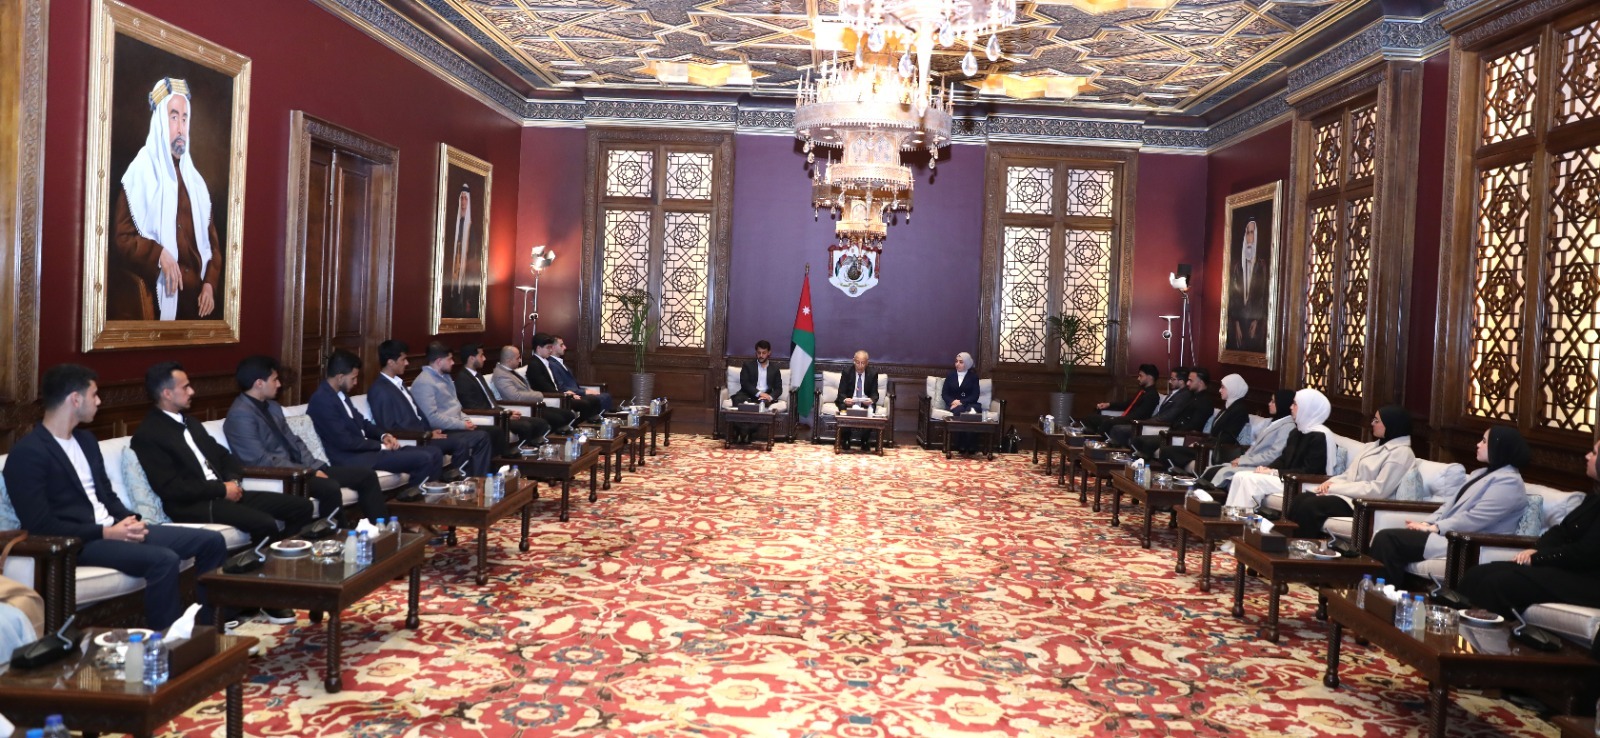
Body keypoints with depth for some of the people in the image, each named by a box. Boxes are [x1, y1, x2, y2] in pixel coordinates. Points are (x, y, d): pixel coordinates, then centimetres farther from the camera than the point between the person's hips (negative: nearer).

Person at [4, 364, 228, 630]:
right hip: (76, 542, -9)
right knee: (164, 560, -33)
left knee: (212, 541, -2)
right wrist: (105, 533, -20)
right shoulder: (27, 453, -11)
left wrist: (129, 520, -1)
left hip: (112, 529, 9)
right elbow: (39, 525, -18)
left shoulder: (86, 439, 16)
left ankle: (205, 627, 6)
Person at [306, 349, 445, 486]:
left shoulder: (340, 393, 11)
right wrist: (381, 446, -11)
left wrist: (383, 436, 2)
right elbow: (345, 442, -21)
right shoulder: (322, 400, -18)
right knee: (424, 459, -21)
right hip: (354, 458, -10)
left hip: (366, 448, 10)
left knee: (434, 453, 2)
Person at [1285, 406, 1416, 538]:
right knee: (1299, 499, -16)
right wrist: (1331, 483, -4)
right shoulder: (1372, 446, 20)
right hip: (1348, 494, 8)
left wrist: (1335, 488, -15)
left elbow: (1379, 490, -16)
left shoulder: (1401, 453, -7)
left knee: (1309, 505, -27)